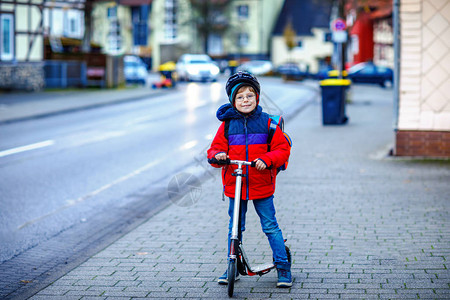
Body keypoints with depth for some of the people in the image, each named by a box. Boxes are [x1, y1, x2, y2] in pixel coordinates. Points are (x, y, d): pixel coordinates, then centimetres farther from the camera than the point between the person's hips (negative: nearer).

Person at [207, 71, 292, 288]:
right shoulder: (227, 124, 2)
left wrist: (266, 159, -21)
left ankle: (283, 266, 13)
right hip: (234, 184, 2)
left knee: (270, 227, 2)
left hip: (261, 185, -2)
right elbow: (216, 147, 6)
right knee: (235, 227, 11)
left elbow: (282, 149, -3)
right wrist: (217, 155, -17)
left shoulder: (267, 122, -2)